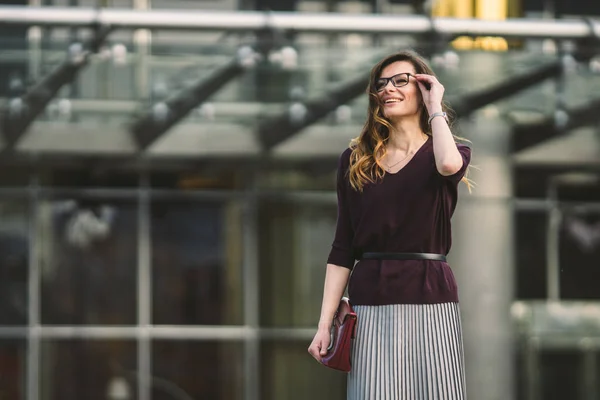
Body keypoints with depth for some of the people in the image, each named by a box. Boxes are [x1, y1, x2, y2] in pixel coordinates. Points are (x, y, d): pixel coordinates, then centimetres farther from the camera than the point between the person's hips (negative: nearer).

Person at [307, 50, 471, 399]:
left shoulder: (453, 150, 7)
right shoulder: (356, 160, 11)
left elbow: (449, 165, -21)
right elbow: (342, 249, 8)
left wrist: (435, 107, -6)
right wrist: (325, 323, 0)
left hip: (430, 303, -1)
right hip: (371, 304, 1)